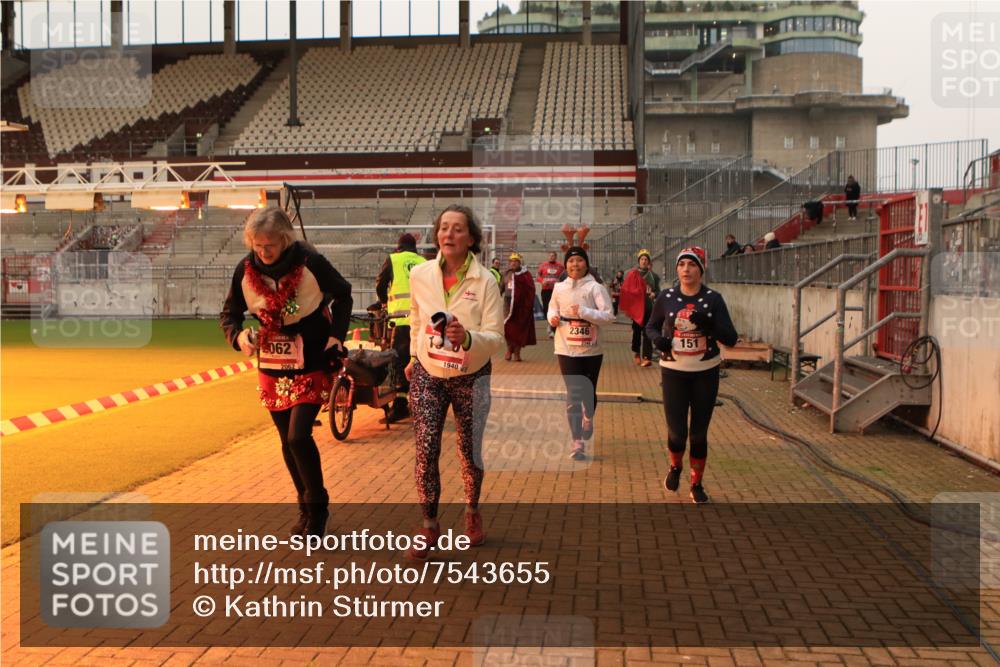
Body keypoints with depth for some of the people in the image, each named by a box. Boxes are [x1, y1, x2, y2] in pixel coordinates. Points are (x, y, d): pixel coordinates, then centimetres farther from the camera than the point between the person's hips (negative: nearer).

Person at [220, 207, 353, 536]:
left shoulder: (310, 262, -15)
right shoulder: (245, 270, -8)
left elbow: (343, 295, 2)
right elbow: (229, 314, 4)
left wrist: (336, 335, -9)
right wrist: (238, 336, -17)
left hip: (311, 365, -4)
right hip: (271, 367, 4)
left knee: (298, 436, -13)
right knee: (287, 441, 10)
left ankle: (318, 506, 10)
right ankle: (307, 508, 30)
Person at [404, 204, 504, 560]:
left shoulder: (485, 281, -13)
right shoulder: (420, 274, -4)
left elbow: (496, 338, -15)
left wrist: (467, 338, -34)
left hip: (471, 379, -1)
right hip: (427, 375, 1)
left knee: (470, 453, 10)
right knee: (425, 450, -10)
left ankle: (472, 511, 36)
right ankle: (429, 525, 5)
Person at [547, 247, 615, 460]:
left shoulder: (595, 288, -8)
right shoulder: (559, 288, 3)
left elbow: (608, 315, -13)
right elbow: (552, 309, 19)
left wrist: (583, 312, -23)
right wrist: (552, 318, -4)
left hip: (591, 350, -1)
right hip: (566, 349, 1)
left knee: (589, 392, 13)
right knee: (573, 395, -4)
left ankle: (588, 419, 46)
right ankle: (577, 441, 0)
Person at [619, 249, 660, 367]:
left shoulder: (653, 276, 4)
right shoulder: (632, 274, -1)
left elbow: (658, 290, 9)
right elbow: (626, 290, 0)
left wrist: (654, 294, -14)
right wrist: (628, 307, -7)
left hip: (648, 307, 0)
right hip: (636, 306, 0)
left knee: (647, 332, -5)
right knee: (637, 330, 10)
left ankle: (647, 357, -10)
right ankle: (637, 353, 30)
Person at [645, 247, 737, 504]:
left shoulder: (713, 298, -7)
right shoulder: (666, 297, -4)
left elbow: (731, 339, -9)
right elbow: (651, 326, 11)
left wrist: (709, 324, -26)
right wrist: (657, 338, -12)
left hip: (706, 373, 0)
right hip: (673, 372, 0)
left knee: (699, 433, 7)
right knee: (677, 432, -3)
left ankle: (697, 484, 27)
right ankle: (675, 466, 31)